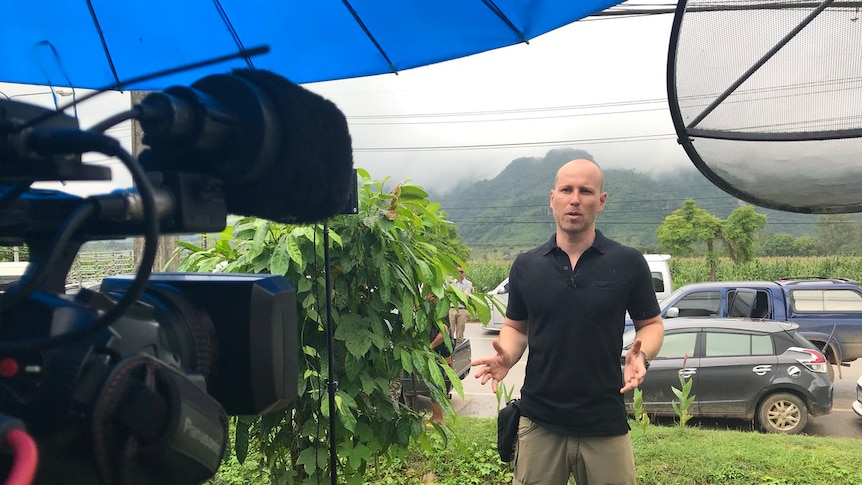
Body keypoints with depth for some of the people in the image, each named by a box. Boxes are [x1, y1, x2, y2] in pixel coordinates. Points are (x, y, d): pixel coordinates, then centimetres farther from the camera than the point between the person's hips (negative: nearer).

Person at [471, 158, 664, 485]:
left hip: (605, 424, -1)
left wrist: (641, 355, -16)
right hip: (538, 421, 2)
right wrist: (506, 357, -9)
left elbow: (651, 324, 5)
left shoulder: (628, 263, -4)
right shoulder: (526, 266, 2)